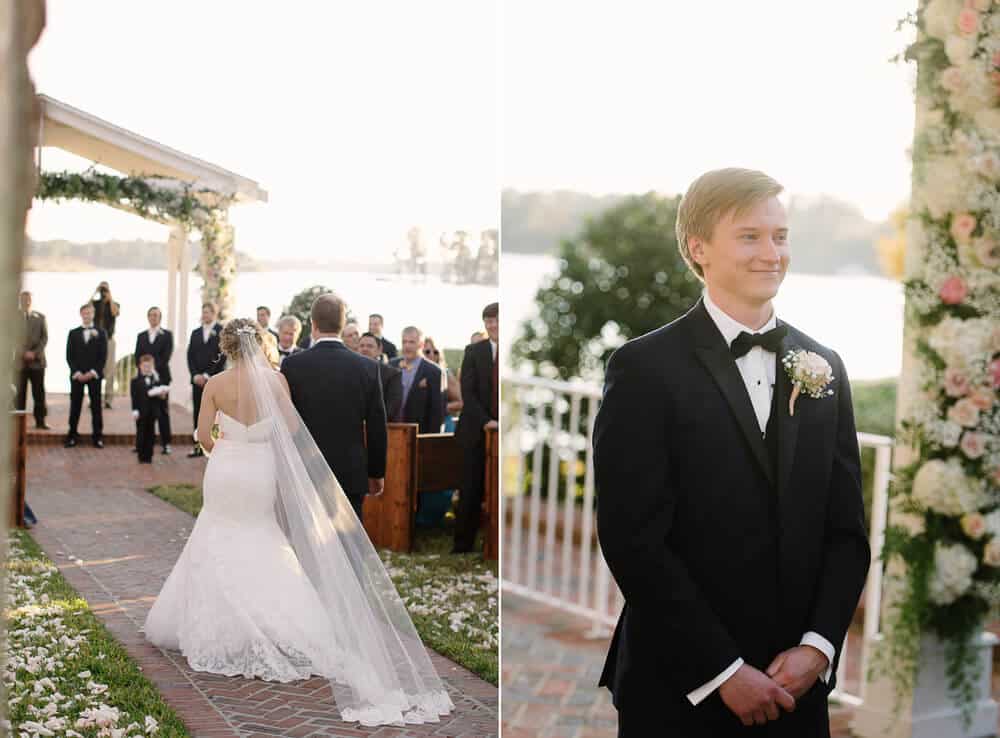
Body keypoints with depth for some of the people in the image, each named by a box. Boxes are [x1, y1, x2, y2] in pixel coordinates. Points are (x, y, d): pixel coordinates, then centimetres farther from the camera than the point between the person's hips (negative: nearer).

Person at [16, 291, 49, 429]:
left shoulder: (40, 317, 10)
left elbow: (45, 338, 5)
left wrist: (35, 352, -8)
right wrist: (24, 353, -12)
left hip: (37, 359, 2)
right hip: (19, 360, -2)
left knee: (39, 392, 2)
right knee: (19, 392, -1)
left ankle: (40, 421, 5)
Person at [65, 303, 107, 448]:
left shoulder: (100, 333, 7)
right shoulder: (73, 333, 10)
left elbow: (103, 356, 1)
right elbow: (69, 356, 4)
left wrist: (93, 372, -10)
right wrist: (77, 372, -9)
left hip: (94, 375, -1)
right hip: (77, 375, 1)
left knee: (96, 406, 0)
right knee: (75, 406, 1)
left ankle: (98, 436, 2)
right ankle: (72, 436, 4)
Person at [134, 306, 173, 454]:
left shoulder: (167, 335, 6)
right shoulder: (141, 336, 16)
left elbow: (167, 355, -5)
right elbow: (137, 357, 9)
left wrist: (155, 369, -15)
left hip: (161, 376, -2)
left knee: (163, 411, -1)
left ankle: (166, 443, 1)